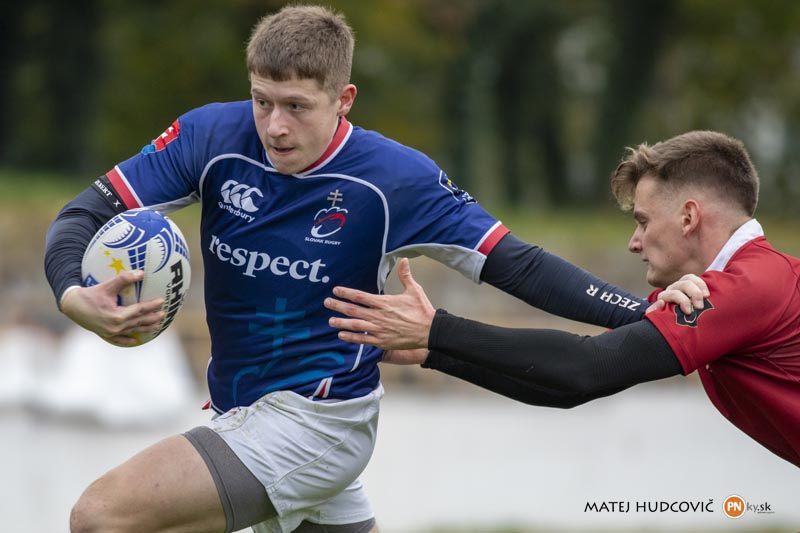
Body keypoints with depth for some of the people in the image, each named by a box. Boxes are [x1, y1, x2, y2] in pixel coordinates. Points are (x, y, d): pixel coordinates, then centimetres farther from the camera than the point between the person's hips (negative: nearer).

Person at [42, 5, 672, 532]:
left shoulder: (394, 179, -15)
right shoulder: (214, 137, -7)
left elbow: (515, 265, -13)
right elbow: (87, 213, -5)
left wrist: (648, 317, -24)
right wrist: (75, 295, -28)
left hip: (317, 418, -6)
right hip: (242, 414, 6)